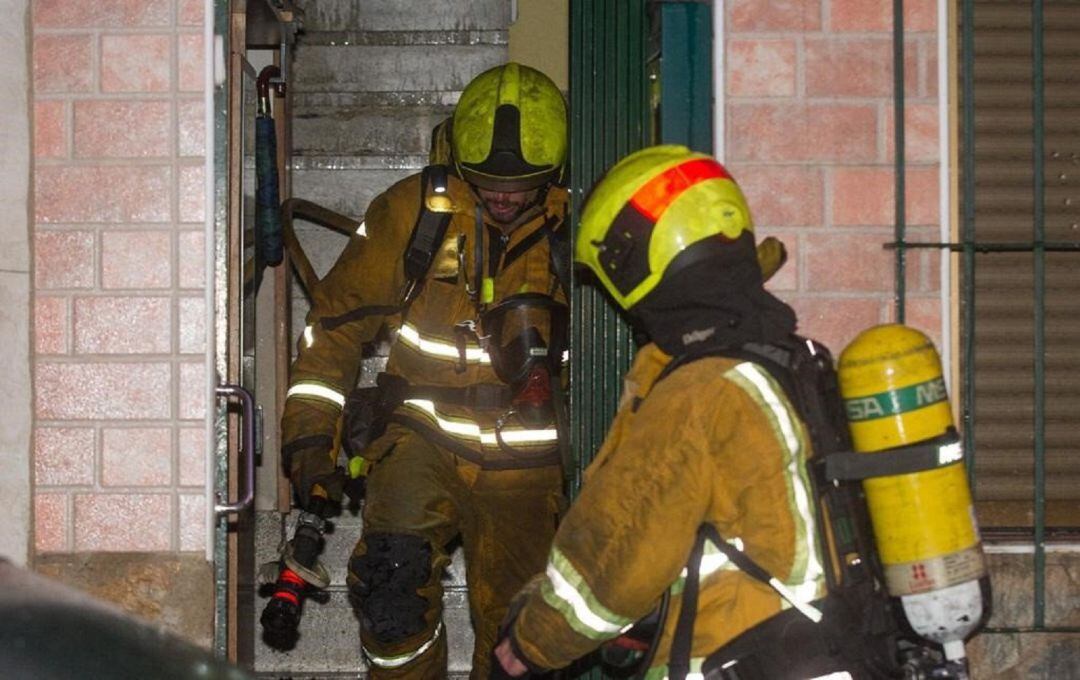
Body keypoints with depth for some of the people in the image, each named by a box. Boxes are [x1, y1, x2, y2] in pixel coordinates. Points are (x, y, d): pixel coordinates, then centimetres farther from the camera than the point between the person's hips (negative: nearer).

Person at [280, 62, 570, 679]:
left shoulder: (572, 233, -1)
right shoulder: (415, 211, -4)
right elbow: (338, 320, 2)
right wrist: (311, 435, -2)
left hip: (522, 462, 1)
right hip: (424, 436, -1)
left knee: (515, 628, 6)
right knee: (394, 577, -21)